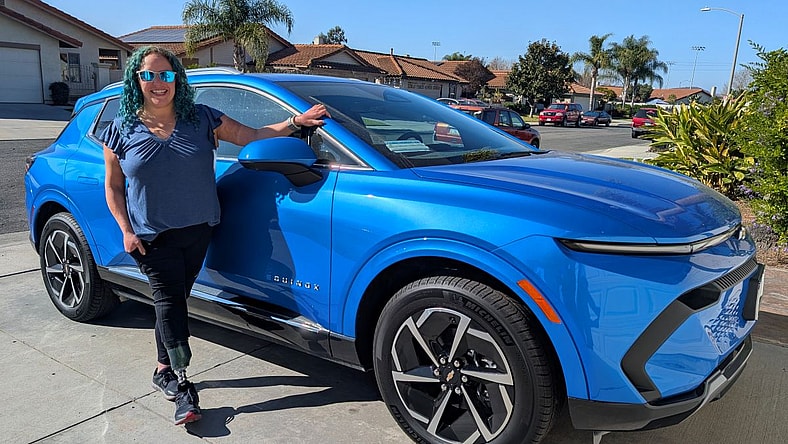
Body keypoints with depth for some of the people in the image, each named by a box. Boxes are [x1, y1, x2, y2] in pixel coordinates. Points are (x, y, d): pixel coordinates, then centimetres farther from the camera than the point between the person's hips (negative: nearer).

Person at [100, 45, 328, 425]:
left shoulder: (201, 119, 1)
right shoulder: (121, 130, 0)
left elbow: (248, 135, 1)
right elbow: (113, 187, 4)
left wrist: (295, 122, -9)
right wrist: (126, 231, -6)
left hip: (197, 232, 2)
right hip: (152, 237, -2)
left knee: (173, 300, 12)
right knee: (169, 300, -7)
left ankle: (164, 370, 28)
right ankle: (181, 382, -1)